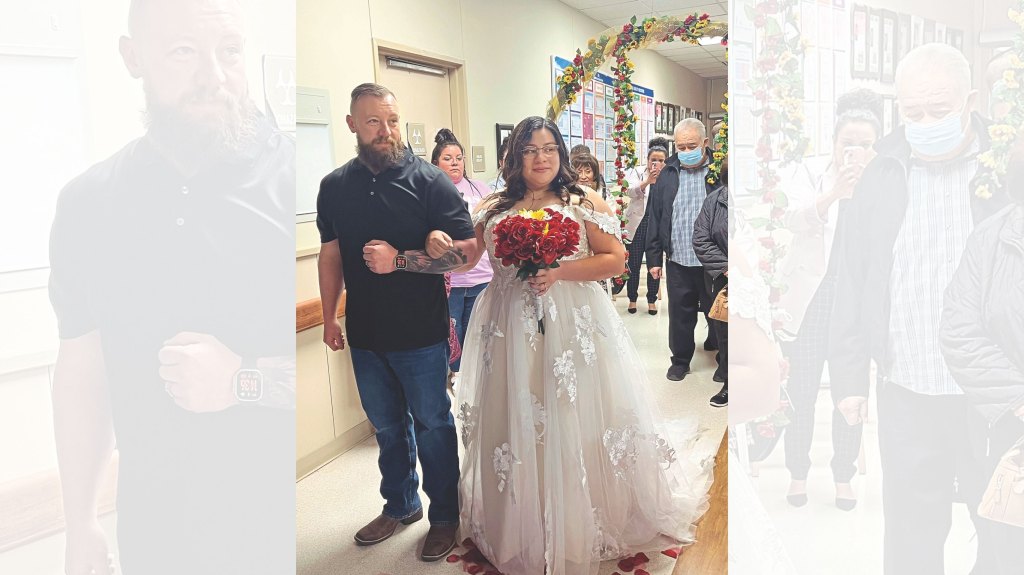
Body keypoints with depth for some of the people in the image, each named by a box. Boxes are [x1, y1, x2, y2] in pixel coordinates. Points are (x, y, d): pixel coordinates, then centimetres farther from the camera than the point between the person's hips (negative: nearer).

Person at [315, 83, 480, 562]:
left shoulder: (430, 180, -10)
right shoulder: (334, 186, 4)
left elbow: (467, 249, -15)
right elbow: (331, 254, 12)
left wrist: (400, 260, -23)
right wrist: (329, 317, 11)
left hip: (420, 334, -4)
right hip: (364, 334, 4)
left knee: (432, 424, 10)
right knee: (387, 425, 19)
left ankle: (444, 515, 29)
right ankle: (400, 505, 40)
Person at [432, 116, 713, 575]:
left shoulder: (584, 203, 1)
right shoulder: (493, 209, 10)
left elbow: (615, 258, -4)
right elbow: (466, 259, 8)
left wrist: (559, 272, -15)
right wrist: (438, 245, -12)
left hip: (572, 329, -2)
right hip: (511, 332, 3)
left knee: (574, 426, 2)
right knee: (515, 429, 9)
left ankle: (583, 532, 23)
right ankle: (518, 532, 28)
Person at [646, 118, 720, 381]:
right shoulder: (667, 174, 5)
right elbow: (655, 218, 7)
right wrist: (654, 258, 4)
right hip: (677, 260, 2)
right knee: (680, 314, 11)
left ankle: (723, 358, 31)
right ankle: (680, 360, 27)